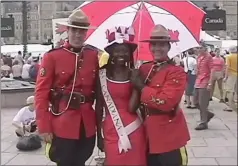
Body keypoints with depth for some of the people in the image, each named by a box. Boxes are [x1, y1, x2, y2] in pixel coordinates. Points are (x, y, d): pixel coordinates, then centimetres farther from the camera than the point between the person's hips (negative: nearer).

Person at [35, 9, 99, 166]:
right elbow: (41, 93, -8)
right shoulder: (52, 56, -7)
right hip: (62, 125, -3)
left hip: (87, 125, 4)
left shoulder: (94, 55, 2)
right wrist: (44, 127, -11)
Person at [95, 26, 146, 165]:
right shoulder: (102, 74, -1)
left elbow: (132, 108, -10)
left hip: (133, 130, 0)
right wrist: (99, 134, 6)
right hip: (111, 131, 0)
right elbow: (99, 105, 5)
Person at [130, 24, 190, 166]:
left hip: (170, 136, -6)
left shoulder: (177, 72, -14)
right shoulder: (144, 68, 5)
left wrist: (141, 87, -19)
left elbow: (166, 102, -25)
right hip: (149, 134, 6)